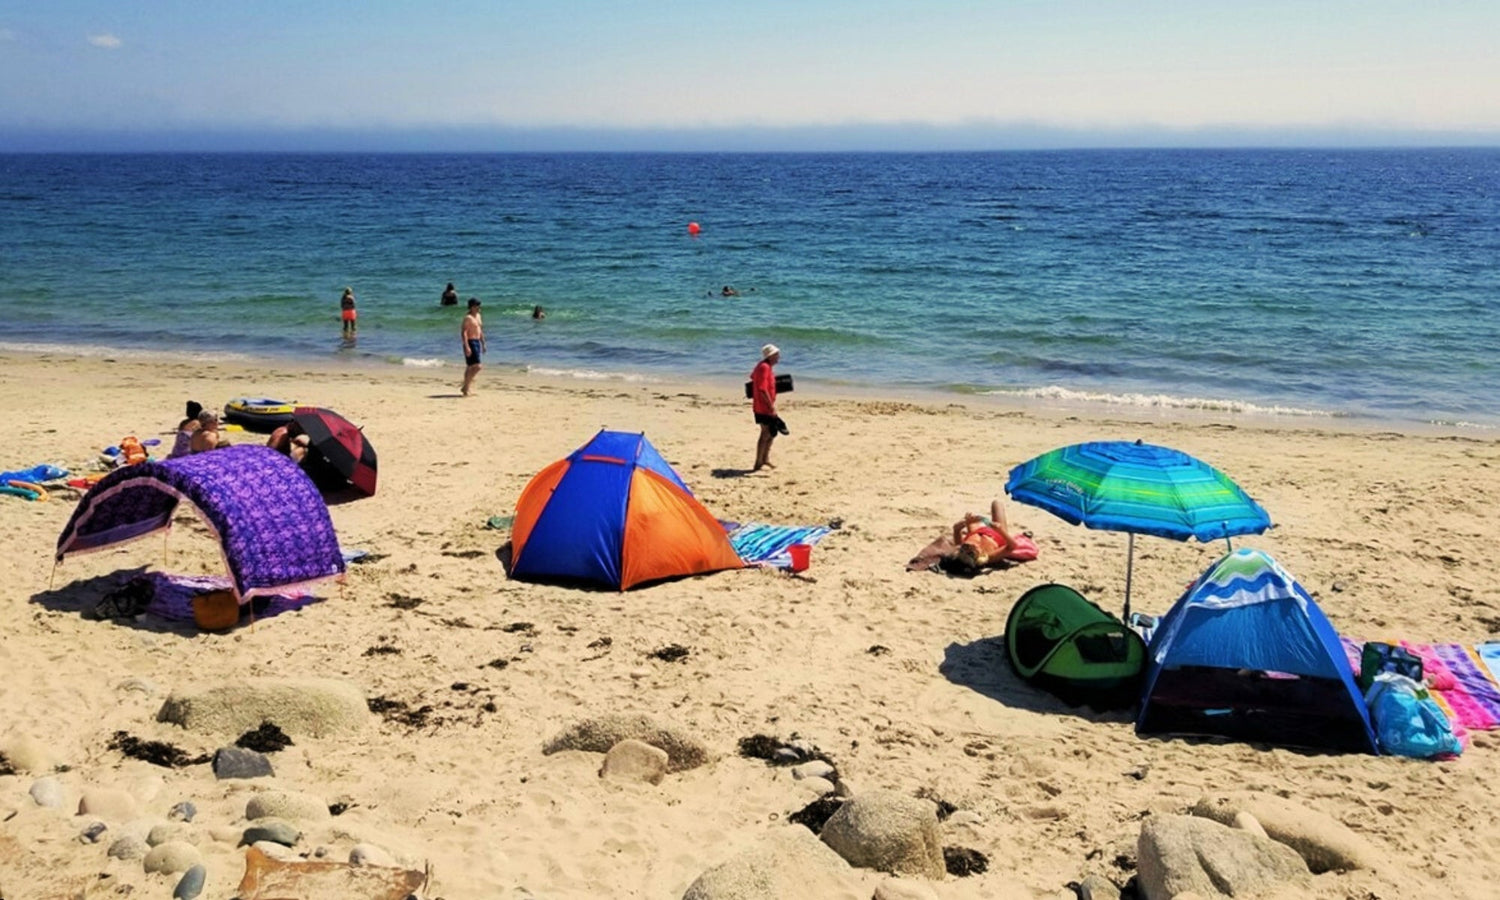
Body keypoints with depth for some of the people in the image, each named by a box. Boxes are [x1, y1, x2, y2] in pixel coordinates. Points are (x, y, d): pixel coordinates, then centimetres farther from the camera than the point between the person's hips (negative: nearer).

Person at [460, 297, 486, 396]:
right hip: (470, 343, -10)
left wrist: (483, 344, 22)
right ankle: (466, 387, -6)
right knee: (476, 366, -14)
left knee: (471, 367, 13)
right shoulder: (468, 317, -14)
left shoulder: (478, 316, 15)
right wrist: (466, 347, -27)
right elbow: (463, 332, -20)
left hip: (477, 342, 10)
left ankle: (465, 388, 19)